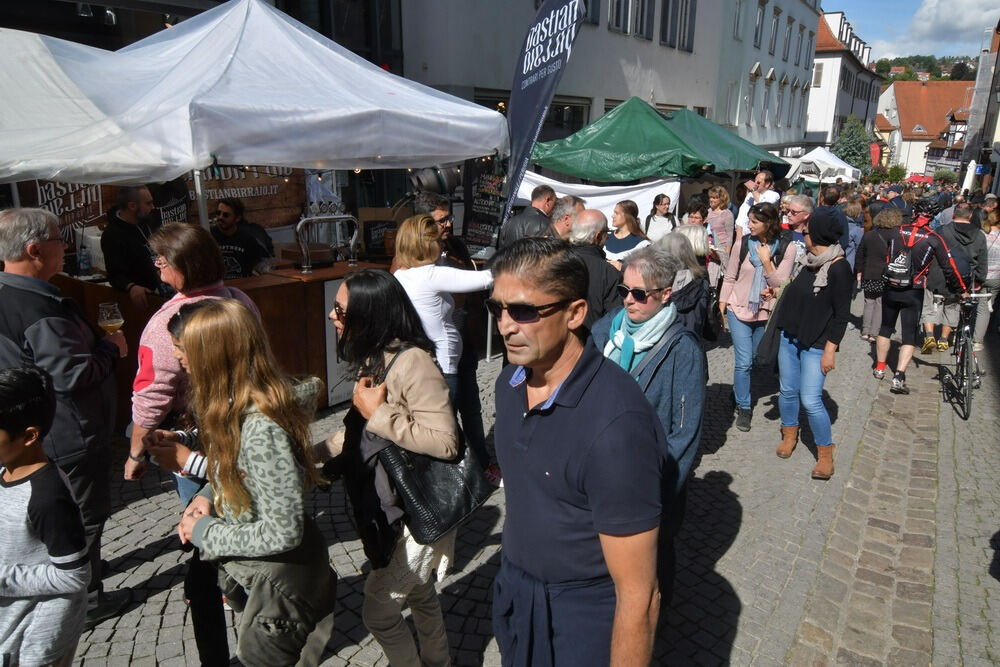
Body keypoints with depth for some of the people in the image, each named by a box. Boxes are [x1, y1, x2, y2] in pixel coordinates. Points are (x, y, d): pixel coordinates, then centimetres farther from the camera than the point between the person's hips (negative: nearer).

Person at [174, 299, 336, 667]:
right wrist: (208, 494, -6)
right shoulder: (234, 408, -5)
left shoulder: (261, 428, -32)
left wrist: (205, 533, -17)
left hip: (281, 581, -8)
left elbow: (282, 533, -28)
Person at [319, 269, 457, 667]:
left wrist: (377, 414, -27)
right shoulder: (373, 358, 1)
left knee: (378, 613, 5)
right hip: (393, 507, 9)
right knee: (418, 593, 27)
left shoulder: (412, 362, -27)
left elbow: (445, 441, -32)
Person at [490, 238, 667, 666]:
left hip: (585, 617, -7)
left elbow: (638, 595, -26)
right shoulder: (509, 383, -6)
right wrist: (511, 575, 16)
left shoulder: (616, 425, -31)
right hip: (514, 592, 7)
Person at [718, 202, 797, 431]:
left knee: (754, 360, 16)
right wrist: (722, 306, 2)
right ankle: (744, 407, 7)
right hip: (739, 309, -1)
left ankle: (739, 392, 40)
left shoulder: (786, 249, -7)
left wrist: (766, 261, -20)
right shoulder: (742, 243, -7)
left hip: (766, 313, 1)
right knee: (743, 362, -6)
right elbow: (729, 277, 1)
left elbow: (781, 284, -9)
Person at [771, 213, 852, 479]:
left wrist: (830, 351, -16)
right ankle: (789, 434, 35)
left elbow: (842, 314, -15)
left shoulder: (839, 268, -15)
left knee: (810, 400, -8)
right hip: (790, 337, 7)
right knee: (788, 391, 13)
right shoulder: (810, 262, 5)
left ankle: (825, 453, 9)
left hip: (816, 345, -7)